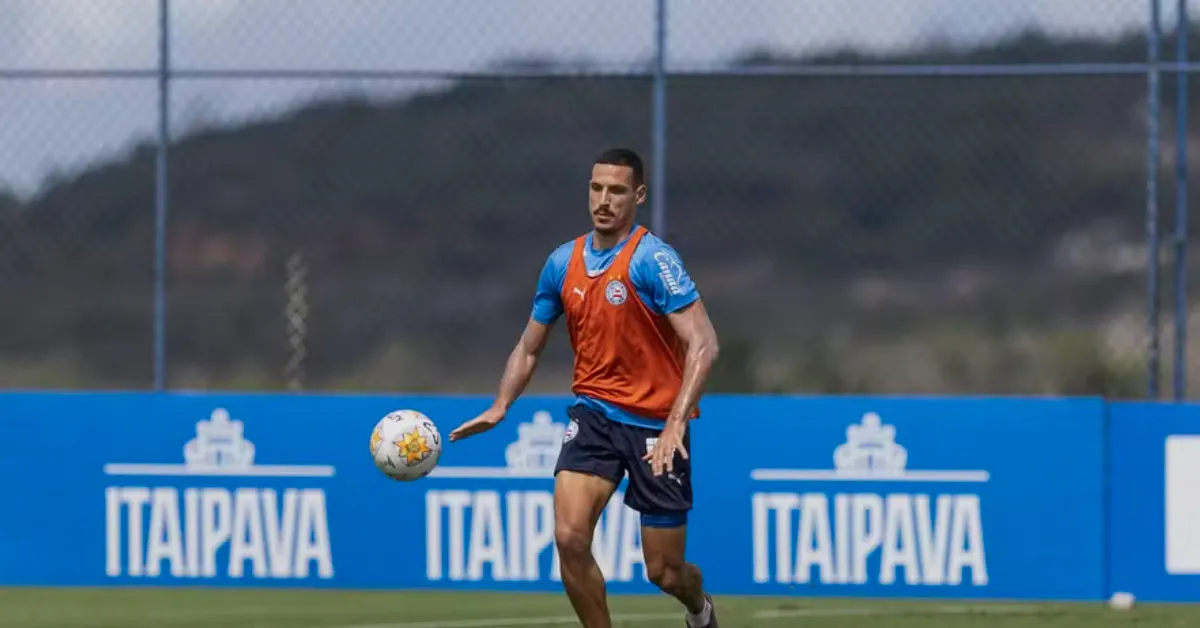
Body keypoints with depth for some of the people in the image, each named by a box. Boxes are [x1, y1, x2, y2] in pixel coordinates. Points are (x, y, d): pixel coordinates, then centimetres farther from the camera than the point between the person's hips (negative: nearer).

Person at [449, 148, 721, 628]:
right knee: (570, 537, -18)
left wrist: (675, 423, -32)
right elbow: (529, 348, 15)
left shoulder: (652, 259, -15)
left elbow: (703, 345, -23)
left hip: (655, 422, -4)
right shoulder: (563, 263, 3)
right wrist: (499, 408, -1)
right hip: (594, 412, 4)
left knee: (663, 572, 3)